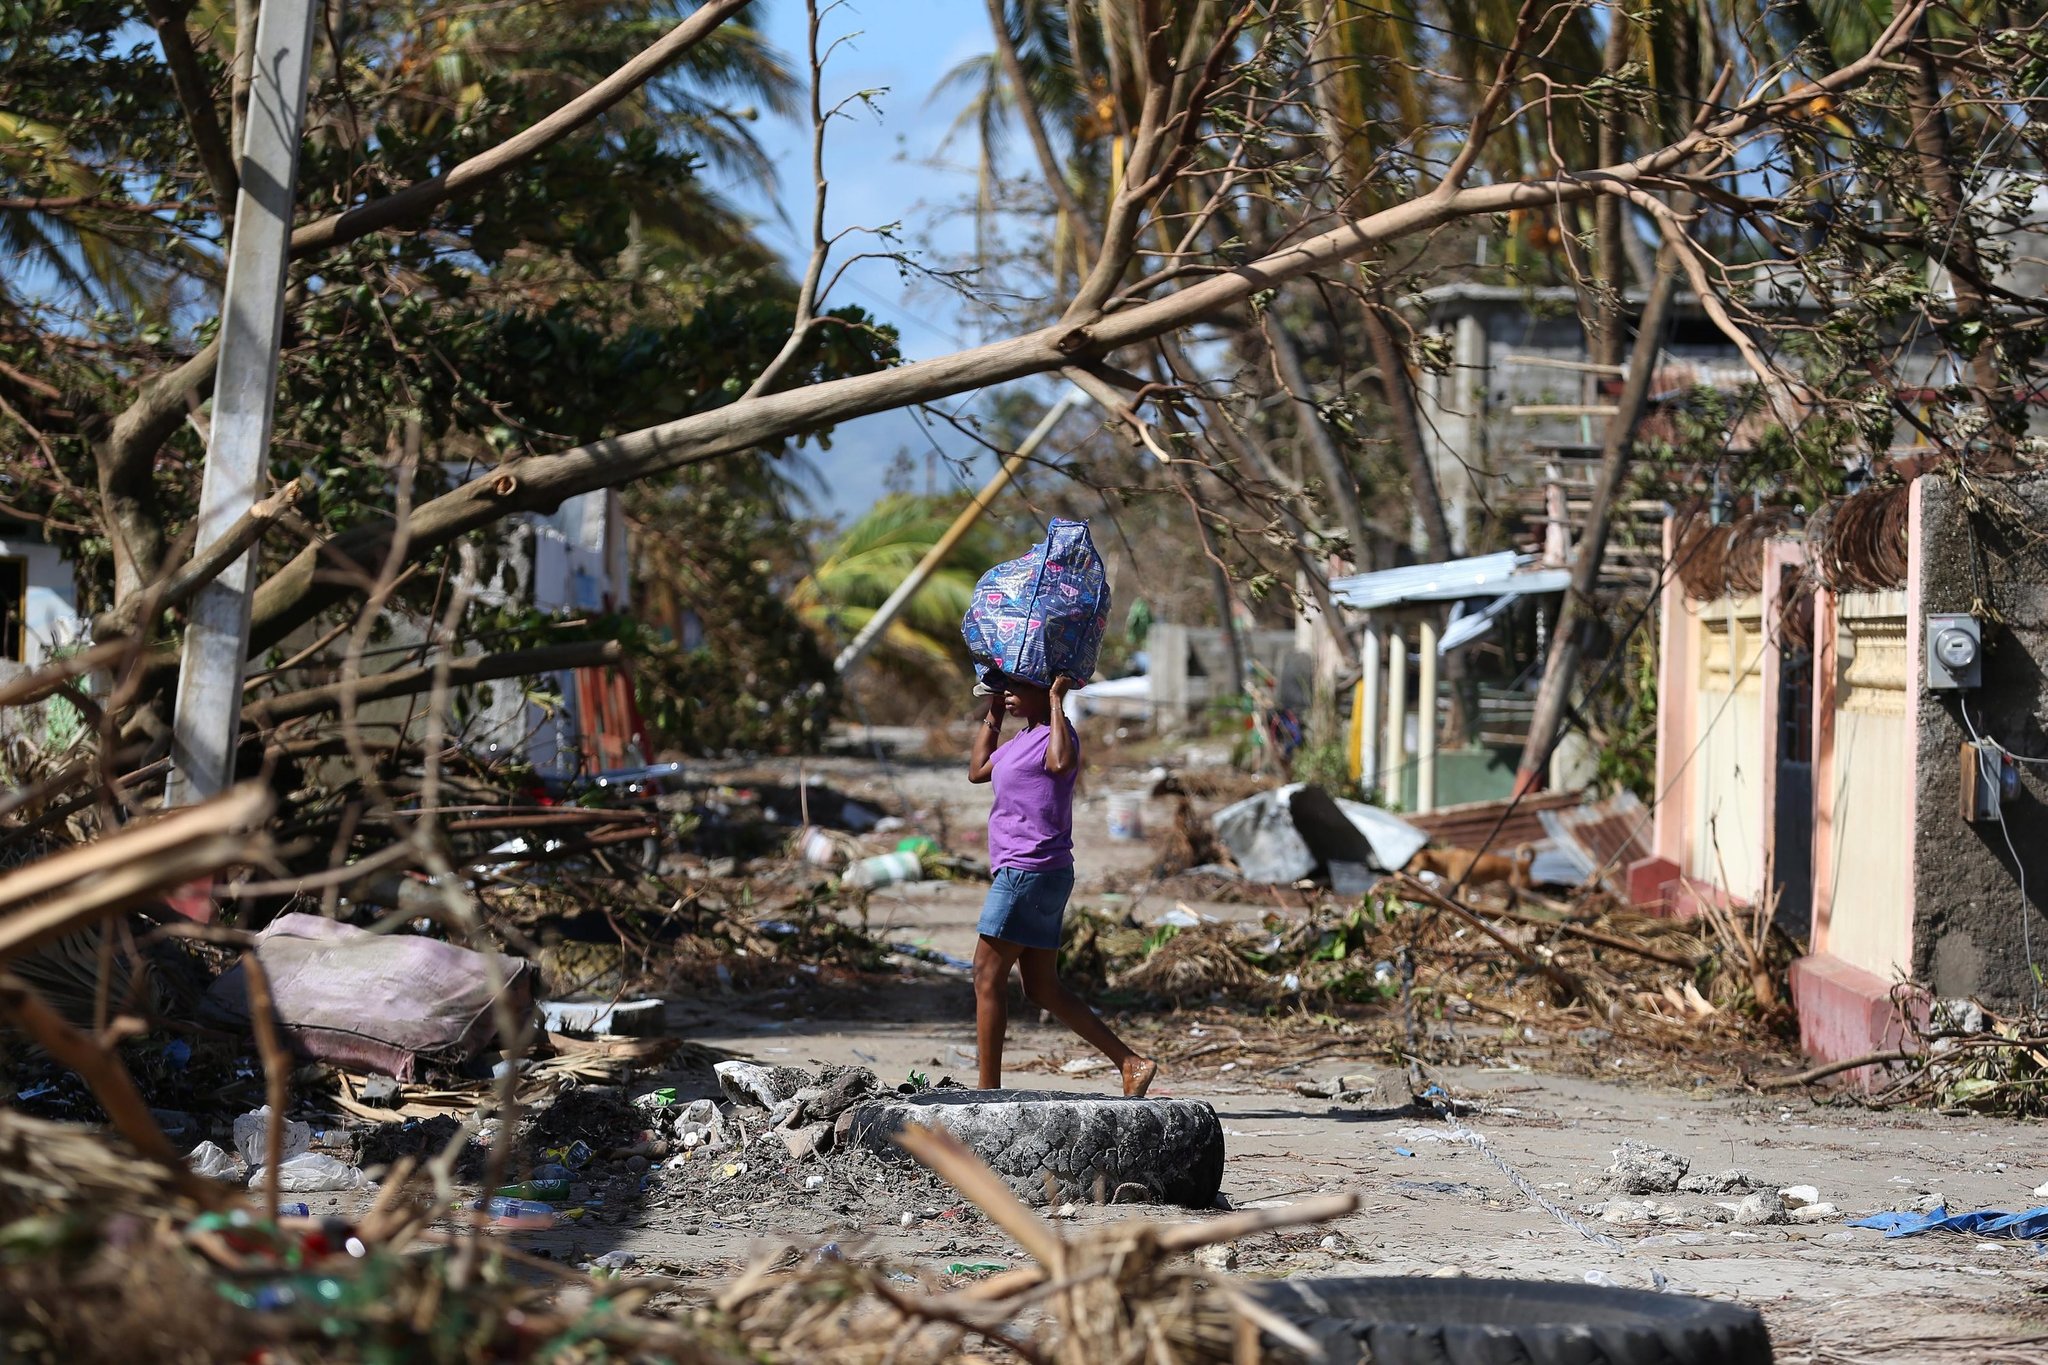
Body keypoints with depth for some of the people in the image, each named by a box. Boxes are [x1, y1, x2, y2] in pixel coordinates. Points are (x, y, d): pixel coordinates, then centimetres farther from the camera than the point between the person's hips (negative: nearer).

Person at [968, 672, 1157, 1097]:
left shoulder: (1054, 736, -10)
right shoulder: (1022, 740, 18)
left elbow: (1062, 763, -35)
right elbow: (977, 771, 32)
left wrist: (1056, 700, -24)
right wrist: (993, 713, 26)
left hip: (1030, 873, -10)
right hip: (1023, 874, 10)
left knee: (988, 974, -8)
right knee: (1043, 989, 10)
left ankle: (989, 1089, -6)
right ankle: (1132, 1063, 9)